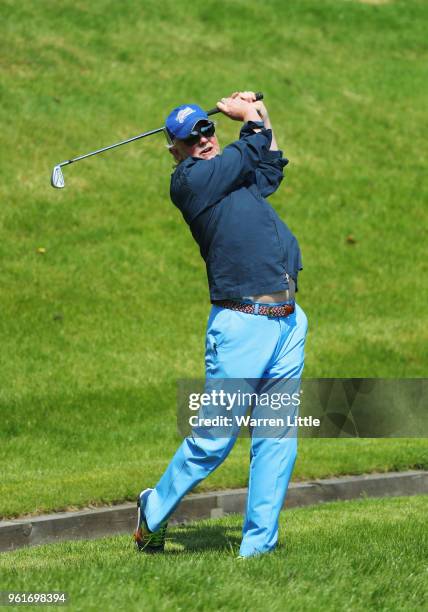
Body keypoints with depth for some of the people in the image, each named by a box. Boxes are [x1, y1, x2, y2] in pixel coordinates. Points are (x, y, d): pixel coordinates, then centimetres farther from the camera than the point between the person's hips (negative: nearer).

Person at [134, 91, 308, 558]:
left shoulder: (241, 177, 19)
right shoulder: (188, 180, -5)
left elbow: (271, 165, 41)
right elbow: (253, 150, 0)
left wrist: (257, 111, 33)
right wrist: (251, 118, 18)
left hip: (288, 322, 7)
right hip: (241, 323, -7)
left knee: (277, 440, 3)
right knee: (212, 442, -3)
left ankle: (257, 546, 7)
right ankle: (154, 512, 20)